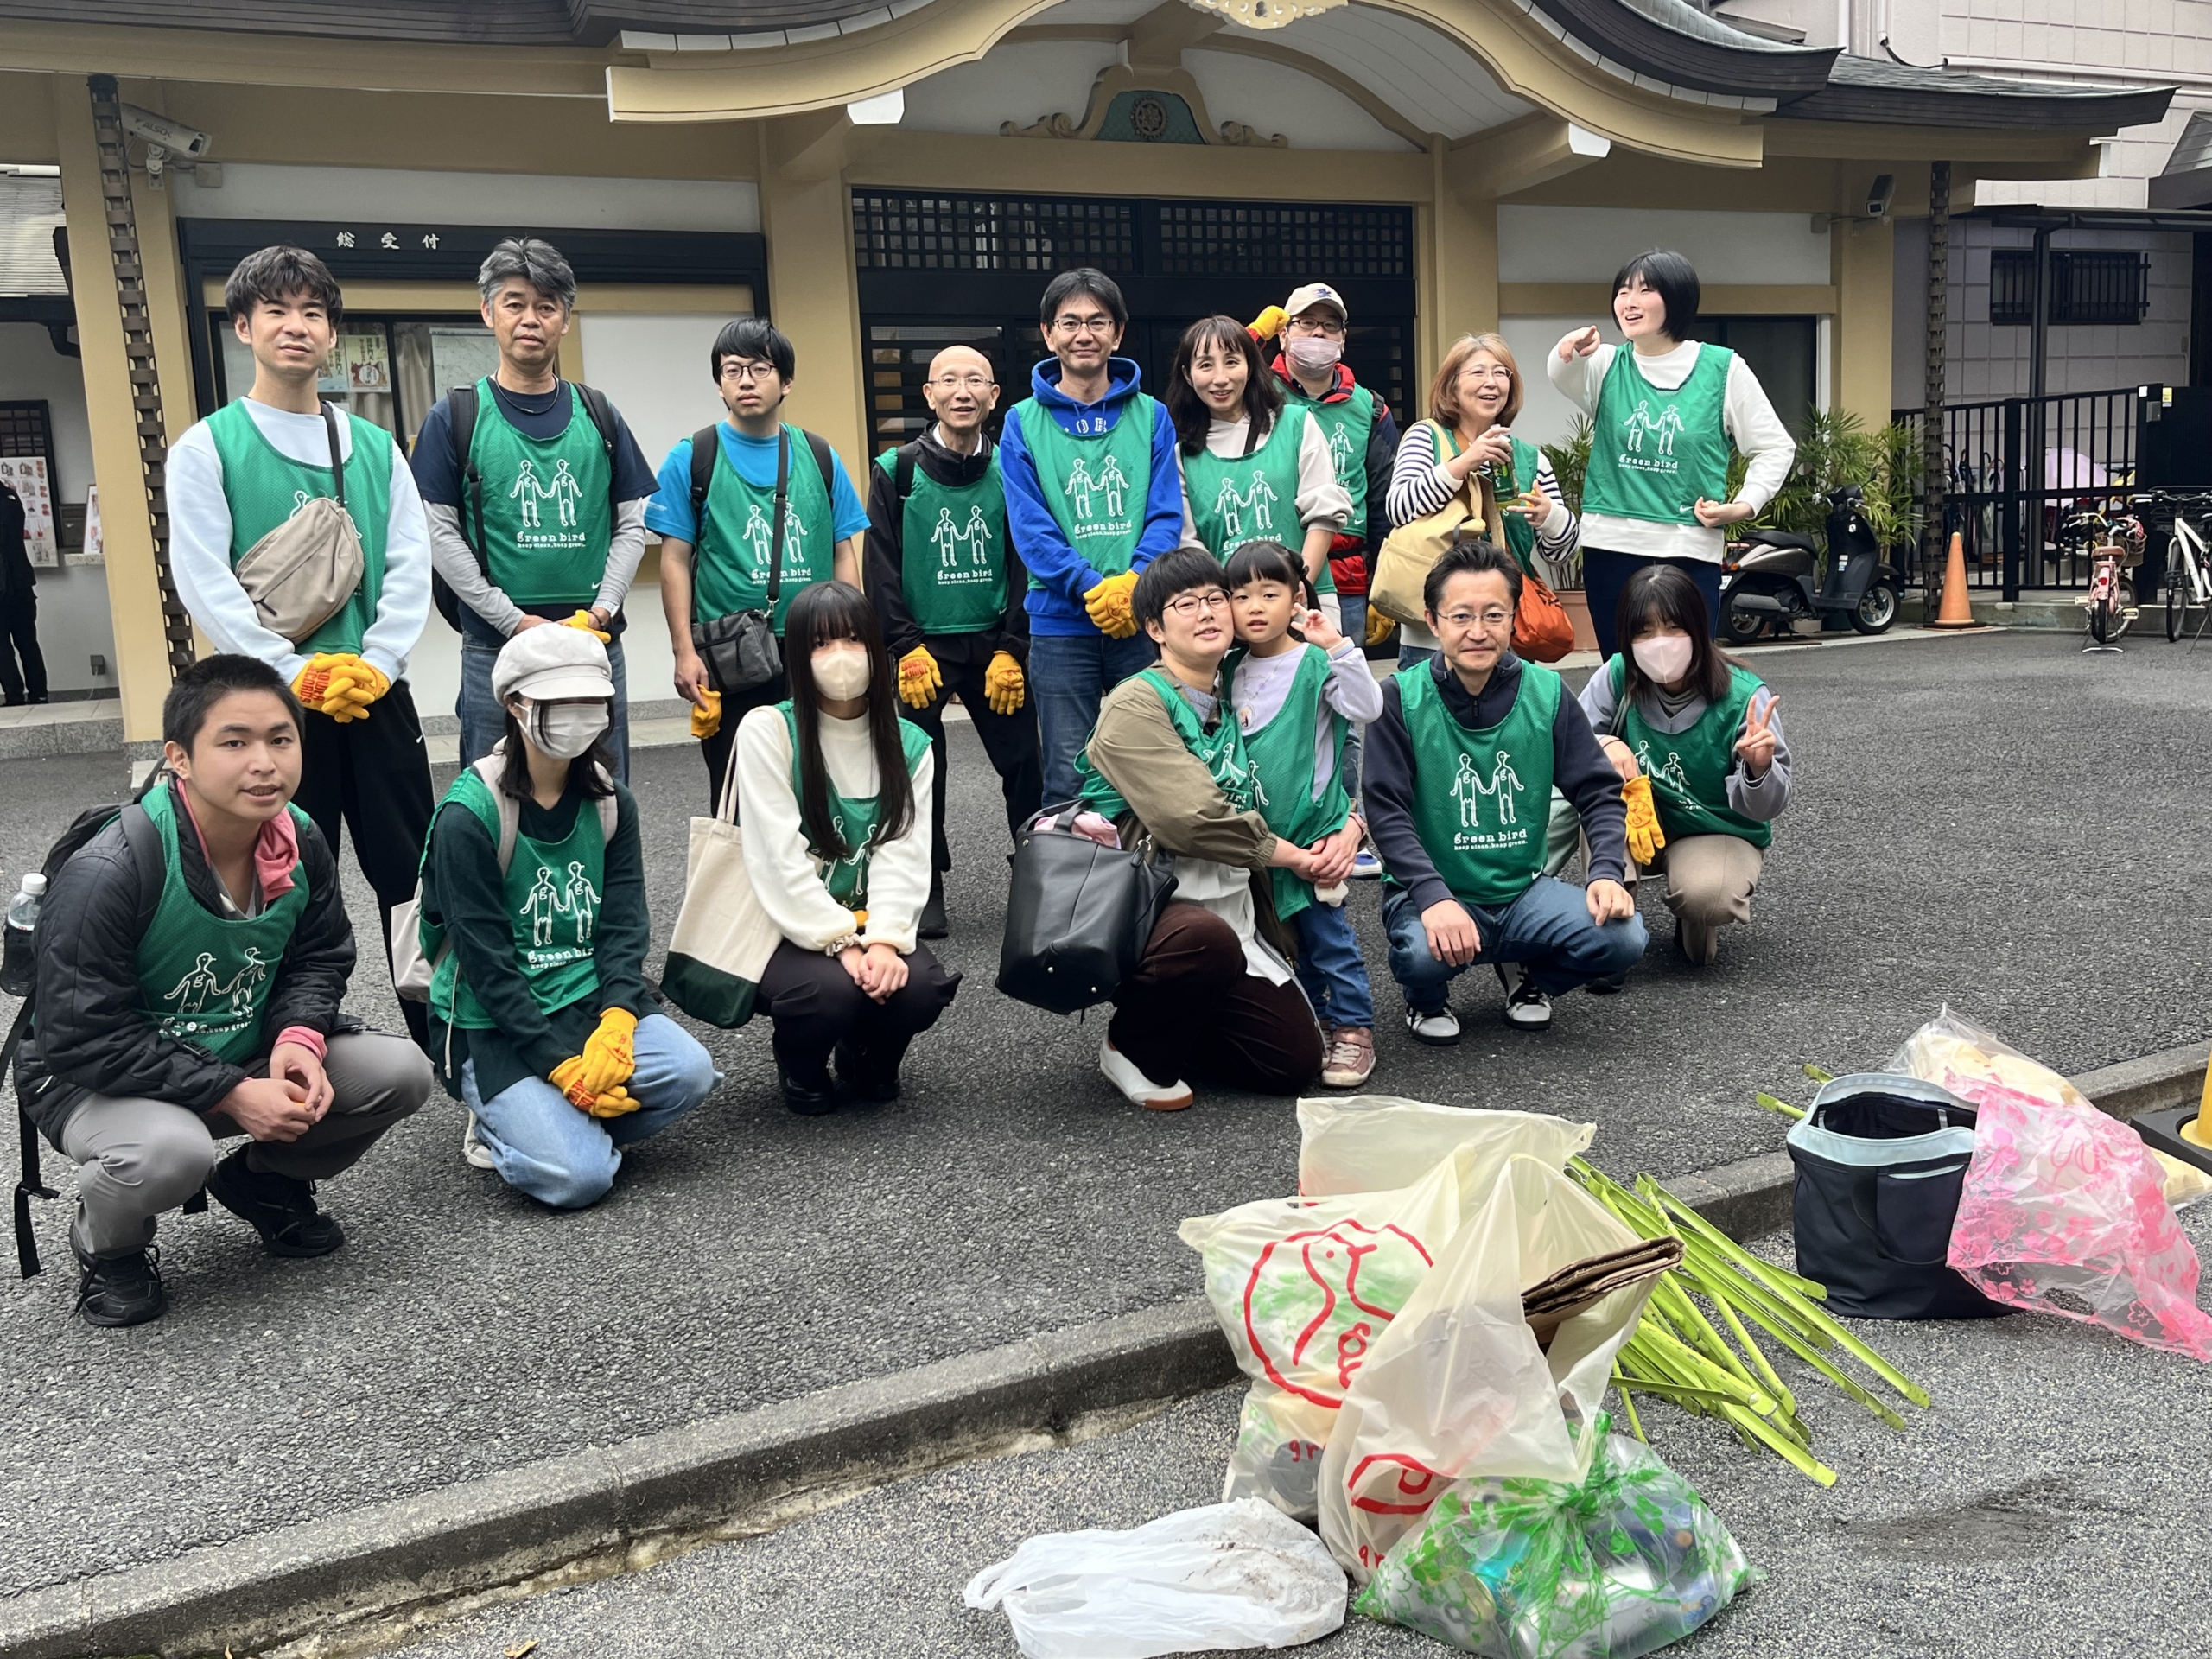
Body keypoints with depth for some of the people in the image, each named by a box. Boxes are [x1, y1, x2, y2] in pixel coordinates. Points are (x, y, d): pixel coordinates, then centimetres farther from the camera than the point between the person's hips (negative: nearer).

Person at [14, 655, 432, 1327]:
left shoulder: (301, 843, -9)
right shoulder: (107, 873, -28)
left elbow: (320, 958, 5)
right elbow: (83, 1037, -25)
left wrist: (300, 1037, -18)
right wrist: (230, 1094, -28)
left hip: (246, 1053, 6)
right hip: (94, 1078, -5)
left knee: (401, 1071, -15)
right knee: (172, 1151, -39)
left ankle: (265, 1180, 14)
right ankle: (105, 1245, 0)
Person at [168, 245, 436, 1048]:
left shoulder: (375, 447, 11)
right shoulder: (206, 448, 1)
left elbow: (410, 565, 5)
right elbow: (204, 581, -7)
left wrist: (376, 662, -10)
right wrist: (298, 672, -15)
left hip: (378, 696, 3)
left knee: (410, 869, 6)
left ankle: (442, 1035, 16)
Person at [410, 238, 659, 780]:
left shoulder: (599, 416, 10)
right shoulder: (454, 418, 2)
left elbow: (632, 524, 8)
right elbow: (440, 534, -3)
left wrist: (603, 609, -7)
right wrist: (517, 621, -11)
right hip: (495, 650, -2)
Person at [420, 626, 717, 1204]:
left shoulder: (610, 802, 4)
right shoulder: (469, 815, -14)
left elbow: (625, 927, -1)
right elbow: (487, 964, -15)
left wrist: (615, 1021, -19)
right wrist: (563, 1066, -19)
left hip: (588, 999, 5)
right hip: (492, 1025, -5)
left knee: (689, 1072, -24)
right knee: (577, 1178, -23)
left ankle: (560, 1120, 1)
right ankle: (500, 1127, 9)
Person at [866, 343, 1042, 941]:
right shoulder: (896, 471, -1)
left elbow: (1023, 565, 2)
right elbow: (883, 567, -4)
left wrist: (1011, 649, -6)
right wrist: (906, 648, -12)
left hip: (996, 645, 2)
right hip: (921, 648, -1)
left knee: (1024, 765, 2)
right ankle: (926, 891, 13)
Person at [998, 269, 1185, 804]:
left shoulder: (1151, 417, 7)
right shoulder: (1023, 423, 4)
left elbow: (1167, 515, 0)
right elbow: (1029, 527, -4)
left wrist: (1133, 582, -18)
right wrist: (1094, 589, -16)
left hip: (1144, 620, 1)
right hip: (1060, 622, -1)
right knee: (1067, 780, 3)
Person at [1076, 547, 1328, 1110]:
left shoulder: (1231, 704, 15)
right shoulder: (1136, 704, -9)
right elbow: (1191, 819, -21)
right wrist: (1296, 856, -10)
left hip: (1231, 907, 7)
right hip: (1150, 901, -7)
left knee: (1297, 1060, -6)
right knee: (1209, 939, -40)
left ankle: (1172, 1026, 21)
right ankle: (1133, 1045, -8)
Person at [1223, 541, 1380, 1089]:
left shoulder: (1316, 663, -9)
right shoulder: (1231, 670, 7)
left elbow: (1368, 707, -24)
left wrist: (1336, 646, -28)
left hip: (1313, 827, -6)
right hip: (1253, 832, 6)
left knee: (1326, 931, -1)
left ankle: (1352, 1028, 8)